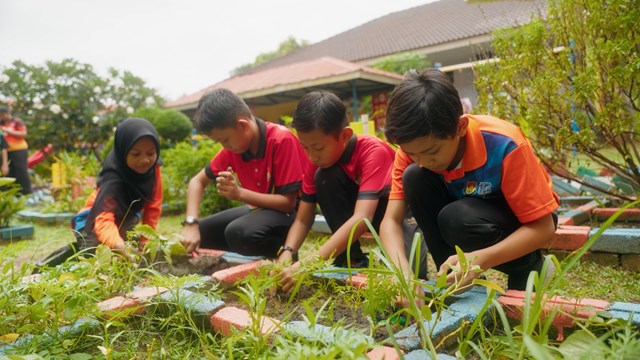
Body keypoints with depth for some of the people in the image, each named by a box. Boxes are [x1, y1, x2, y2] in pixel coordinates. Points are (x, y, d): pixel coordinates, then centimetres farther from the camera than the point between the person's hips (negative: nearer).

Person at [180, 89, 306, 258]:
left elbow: (288, 202, -25)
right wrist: (191, 223, -13)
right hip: (259, 208, 7)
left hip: (289, 212, -7)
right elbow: (197, 181, 3)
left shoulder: (282, 140, -25)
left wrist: (239, 193, -32)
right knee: (199, 232, -1)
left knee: (238, 232, -33)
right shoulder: (233, 146, -5)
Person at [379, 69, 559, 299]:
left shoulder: (504, 146, -33)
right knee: (414, 177, -24)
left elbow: (544, 227, -27)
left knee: (457, 218, -35)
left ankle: (528, 267, -4)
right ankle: (451, 278, -10)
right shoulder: (414, 147, -21)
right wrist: (404, 272, -44)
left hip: (523, 222, -3)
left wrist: (480, 260, -42)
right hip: (469, 208, 4)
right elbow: (391, 220, -24)